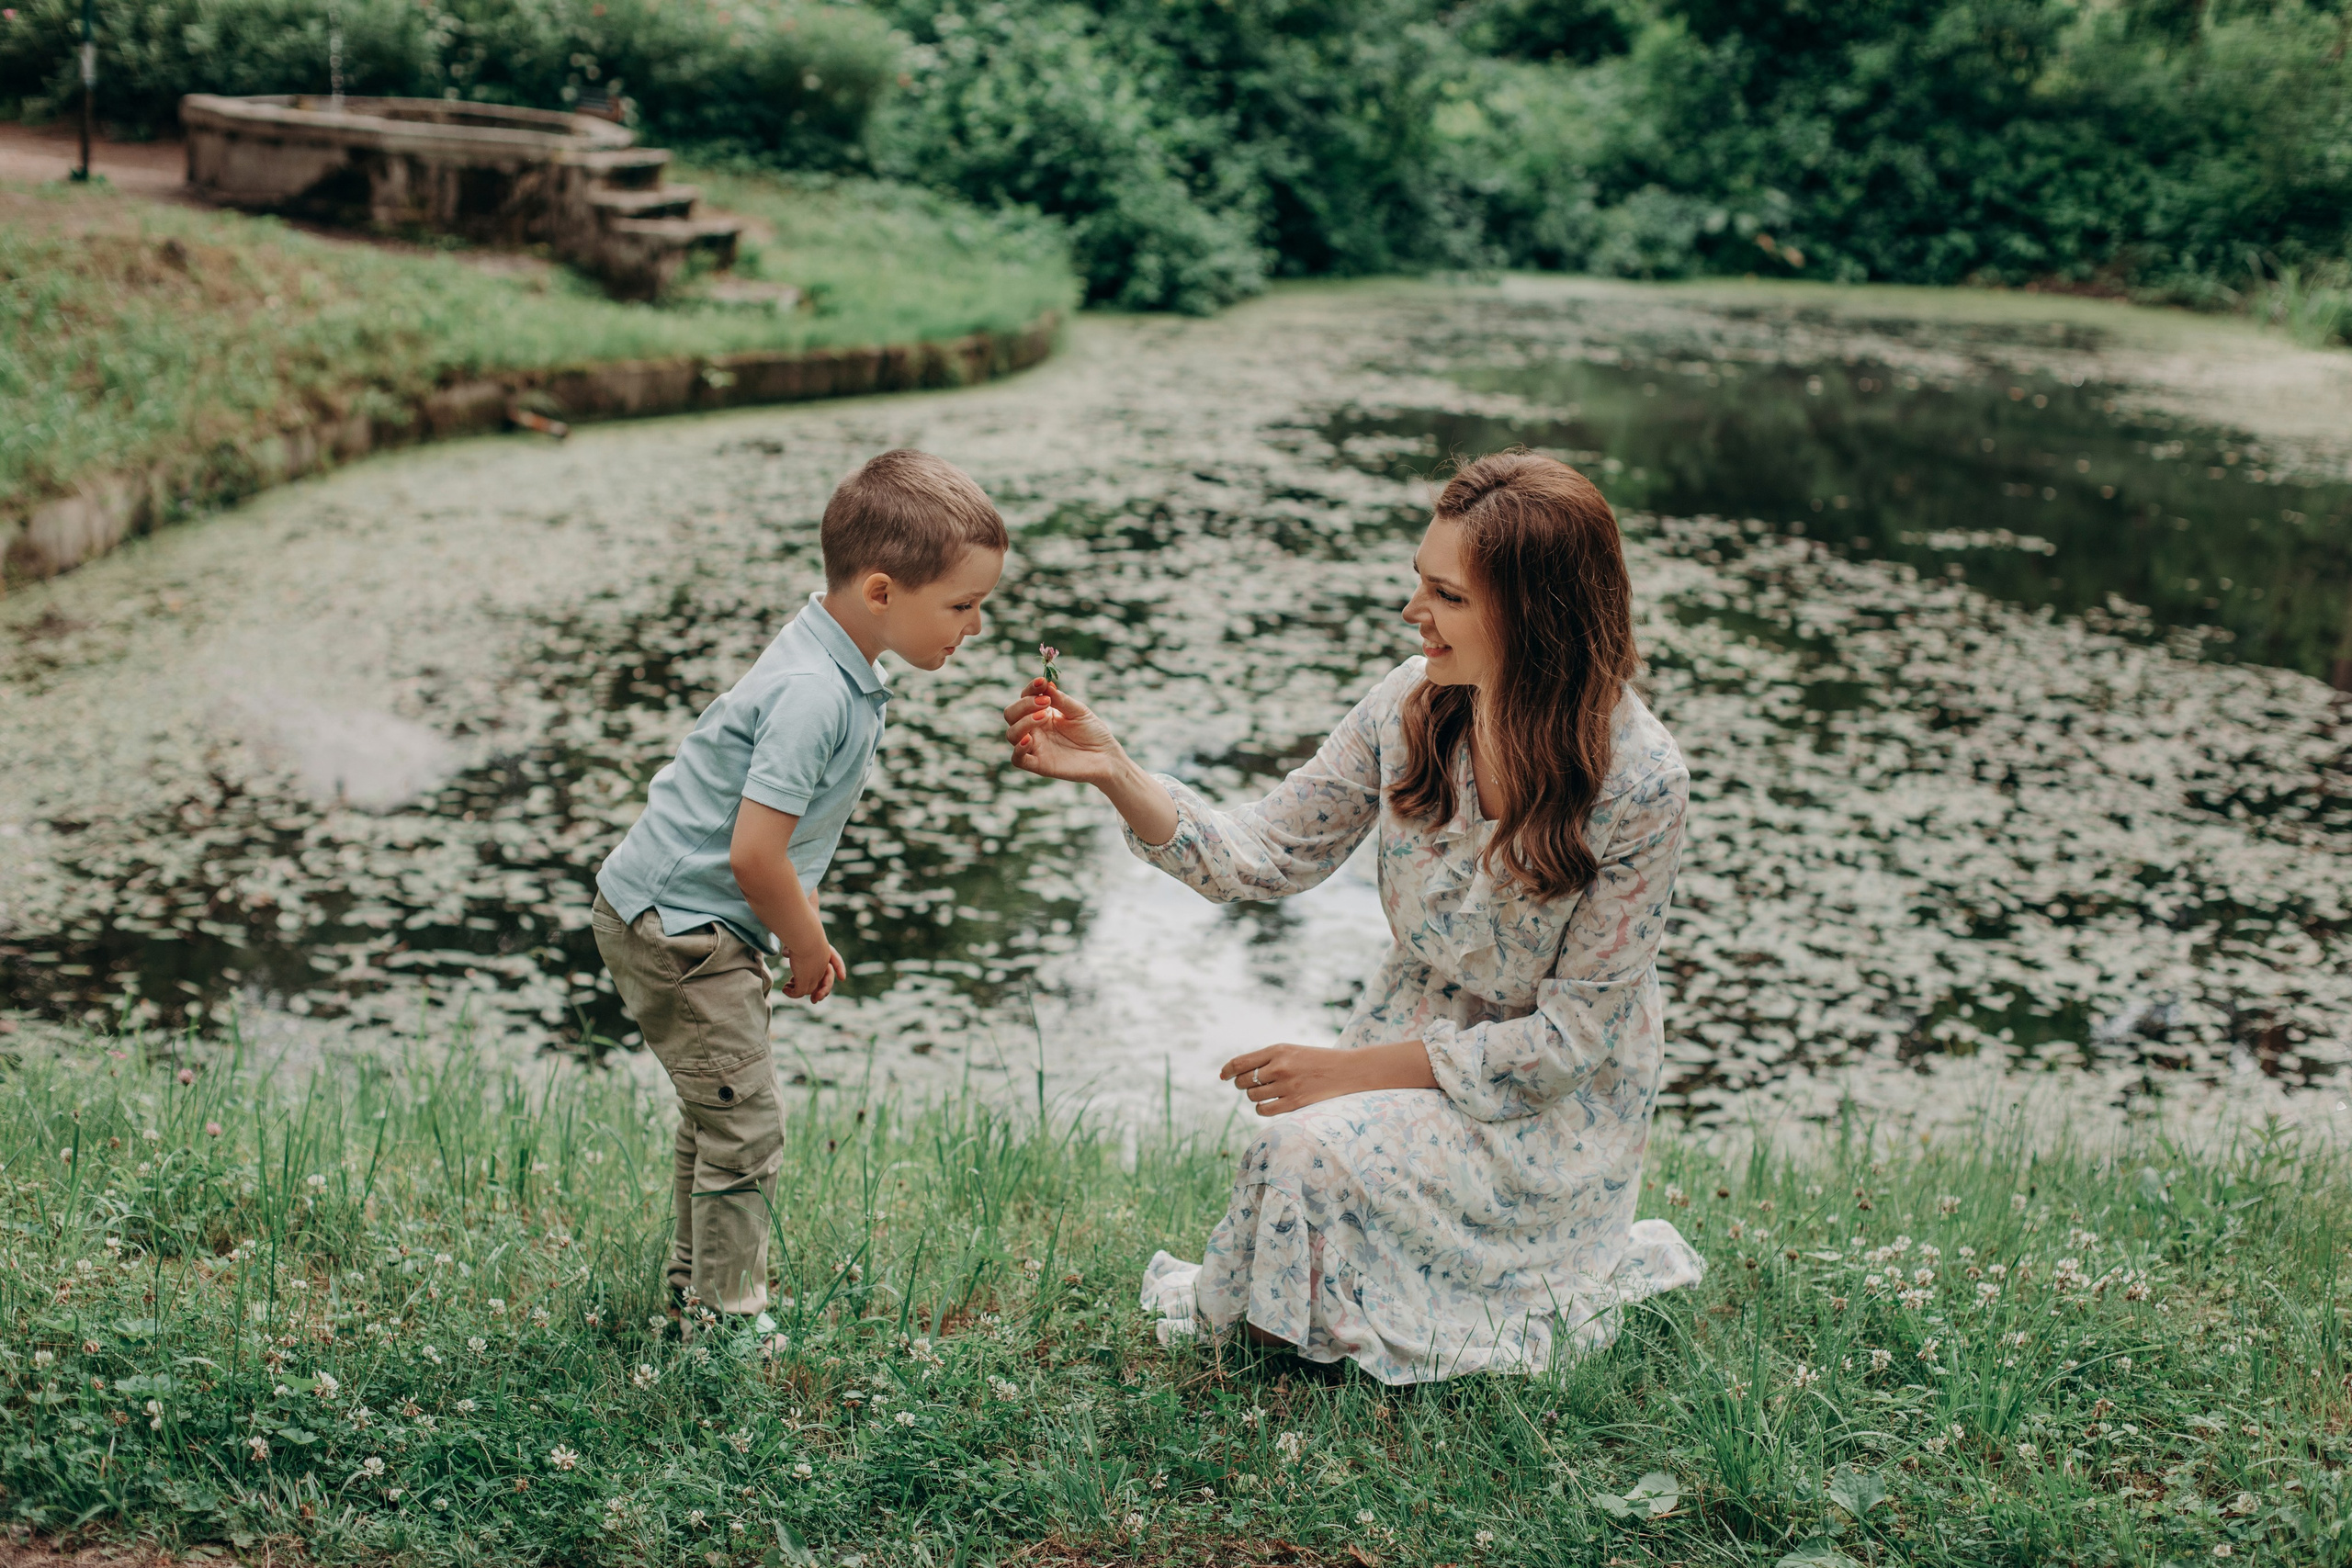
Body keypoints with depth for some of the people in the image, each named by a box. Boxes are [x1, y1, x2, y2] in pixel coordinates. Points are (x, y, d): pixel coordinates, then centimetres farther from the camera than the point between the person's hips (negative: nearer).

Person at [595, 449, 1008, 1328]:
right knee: (745, 1128, -6)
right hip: (675, 926, -10)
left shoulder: (838, 672, 3)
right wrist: (805, 949, -13)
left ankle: (695, 1284, 37)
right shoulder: (814, 695, -29)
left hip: (690, 922, 10)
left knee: (718, 1110, 22)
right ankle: (726, 1320, 5)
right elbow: (754, 853, -30)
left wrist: (806, 927, 14)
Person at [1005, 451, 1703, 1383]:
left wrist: (1354, 1071, -20)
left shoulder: (1638, 782, -25)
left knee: (1315, 1156, -26)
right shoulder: (1412, 705, -11)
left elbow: (1572, 1033, -19)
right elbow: (1266, 857, -5)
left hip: (1556, 1101, -5)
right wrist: (1112, 771, -20)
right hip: (1412, 1029, 5)